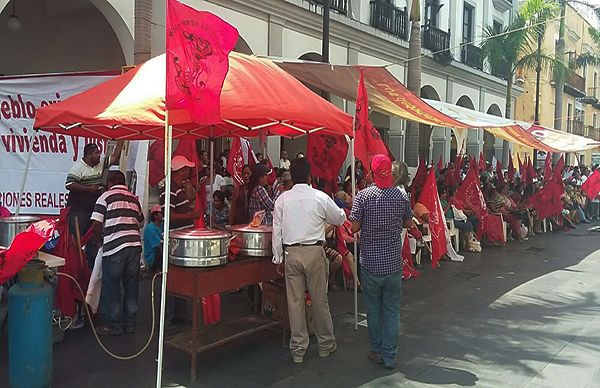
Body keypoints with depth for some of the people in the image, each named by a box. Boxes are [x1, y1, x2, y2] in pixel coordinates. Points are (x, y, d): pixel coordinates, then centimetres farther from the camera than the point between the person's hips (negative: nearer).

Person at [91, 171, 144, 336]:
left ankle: (115, 326, 11)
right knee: (131, 286, 12)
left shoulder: (106, 196, 0)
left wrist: (100, 240, 11)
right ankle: (130, 324, 20)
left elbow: (97, 224, -5)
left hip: (114, 247, -5)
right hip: (135, 244, 5)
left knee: (112, 288, 6)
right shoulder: (134, 199, 16)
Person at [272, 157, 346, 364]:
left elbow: (277, 229, 2)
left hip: (291, 253, 2)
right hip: (314, 252, -1)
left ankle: (298, 350, 16)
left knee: (295, 301, 7)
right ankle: (326, 344, 26)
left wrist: (278, 257, 9)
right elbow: (339, 219, 8)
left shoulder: (282, 199, 0)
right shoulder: (320, 198, -6)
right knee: (320, 300, 11)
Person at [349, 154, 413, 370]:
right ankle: (390, 356, 12)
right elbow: (409, 223, 8)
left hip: (370, 261, -1)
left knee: (373, 309, 13)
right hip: (394, 262, 2)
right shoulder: (402, 196, -4)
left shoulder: (363, 196, -11)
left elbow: (354, 227, -10)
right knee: (392, 310, 9)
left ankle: (377, 351, 23)